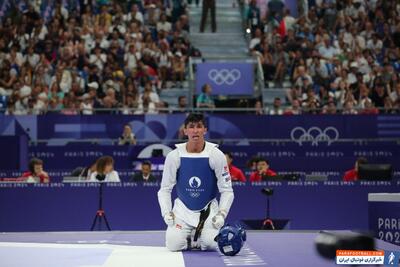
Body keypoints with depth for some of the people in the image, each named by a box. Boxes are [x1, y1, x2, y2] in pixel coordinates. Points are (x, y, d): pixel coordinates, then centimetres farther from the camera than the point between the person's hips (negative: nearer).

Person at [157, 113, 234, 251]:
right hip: (183, 209, 1)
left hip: (208, 210, -1)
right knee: (173, 245, -17)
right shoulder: (174, 156, -8)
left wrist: (221, 214, -16)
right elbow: (165, 189, 0)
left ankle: (200, 236, 16)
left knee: (211, 244, -21)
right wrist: (167, 213, -12)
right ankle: (188, 237, 19)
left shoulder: (216, 155, -11)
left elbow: (227, 191, -6)